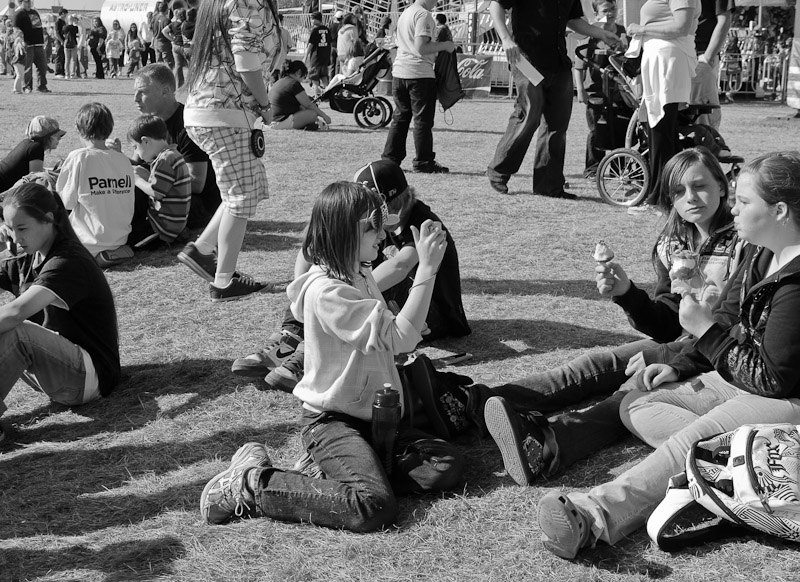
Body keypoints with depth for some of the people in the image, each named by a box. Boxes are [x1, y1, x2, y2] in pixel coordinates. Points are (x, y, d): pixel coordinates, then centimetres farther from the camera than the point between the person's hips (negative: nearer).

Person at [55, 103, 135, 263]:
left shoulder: (78, 157, -13)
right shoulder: (124, 160, 1)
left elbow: (67, 202, -7)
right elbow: (130, 209, 7)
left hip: (90, 243, -5)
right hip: (120, 238, 6)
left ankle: (96, 256, -3)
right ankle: (115, 251, 2)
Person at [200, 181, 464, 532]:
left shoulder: (360, 276, 11)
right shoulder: (325, 291, -20)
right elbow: (400, 338, -25)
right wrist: (427, 269, -24)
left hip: (372, 415, 9)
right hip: (330, 421, -8)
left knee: (447, 468, -11)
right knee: (375, 507, -28)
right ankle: (250, 484, -13)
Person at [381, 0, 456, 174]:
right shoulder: (424, 15, -11)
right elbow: (421, 48, -19)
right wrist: (444, 45, -7)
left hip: (399, 72, 8)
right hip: (420, 73, -8)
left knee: (400, 117, 14)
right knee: (423, 119, -1)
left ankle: (390, 159, 15)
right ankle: (423, 162, 2)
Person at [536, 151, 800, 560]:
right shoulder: (763, 256, 8)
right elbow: (735, 328, 18)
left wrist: (705, 327, -16)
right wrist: (682, 367, 5)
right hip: (740, 379, 11)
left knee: (692, 441, -33)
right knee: (637, 406, -1)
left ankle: (594, 515, -50)